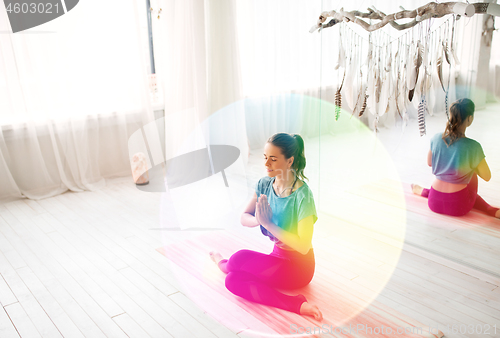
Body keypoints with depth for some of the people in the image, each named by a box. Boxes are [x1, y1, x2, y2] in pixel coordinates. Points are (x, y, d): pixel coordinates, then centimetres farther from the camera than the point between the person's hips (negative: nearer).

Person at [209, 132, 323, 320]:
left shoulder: (302, 195, -24)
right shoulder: (265, 184, -4)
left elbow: (303, 246, -26)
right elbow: (244, 218, 1)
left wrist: (268, 223, -26)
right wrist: (258, 220, -22)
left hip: (298, 267, -7)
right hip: (278, 257, 7)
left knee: (240, 258, -25)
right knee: (233, 281, -18)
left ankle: (223, 263, 11)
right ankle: (297, 305, -18)